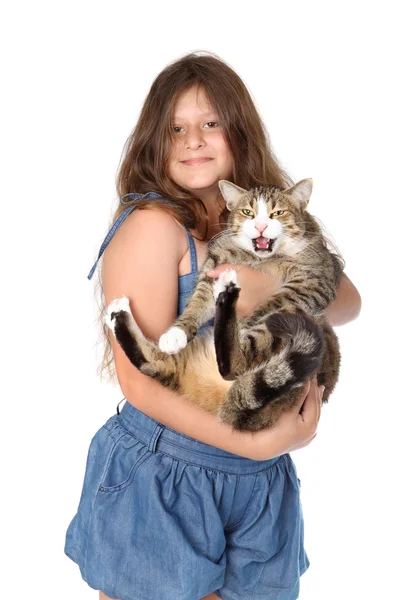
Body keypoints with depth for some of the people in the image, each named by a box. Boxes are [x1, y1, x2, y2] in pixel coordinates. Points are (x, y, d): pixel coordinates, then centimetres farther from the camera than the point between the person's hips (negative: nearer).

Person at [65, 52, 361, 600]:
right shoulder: (154, 224, -14)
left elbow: (347, 300, -1)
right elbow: (141, 381, -18)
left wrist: (275, 288, -21)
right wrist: (255, 443, -22)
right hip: (159, 479, -5)